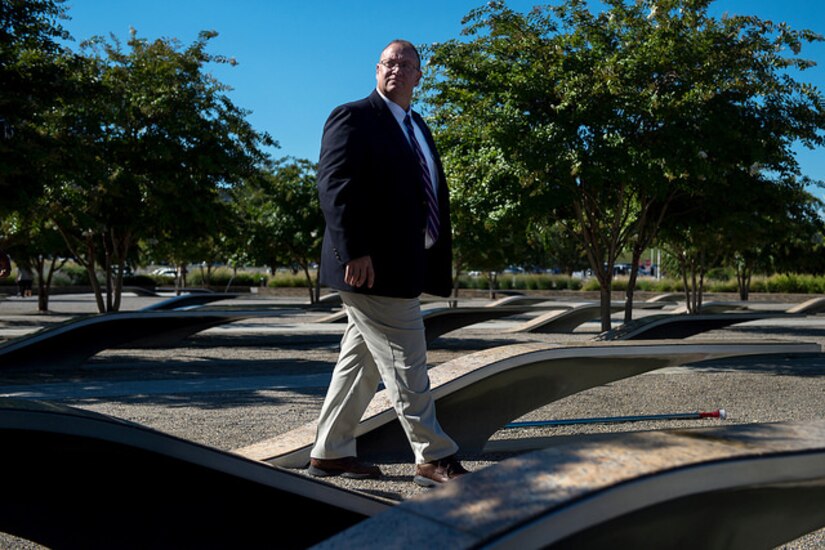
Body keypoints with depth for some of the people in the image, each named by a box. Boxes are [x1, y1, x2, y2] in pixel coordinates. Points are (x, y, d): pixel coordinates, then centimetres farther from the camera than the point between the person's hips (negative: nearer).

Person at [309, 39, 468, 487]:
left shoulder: (416, 127, 20)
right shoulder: (353, 117, -7)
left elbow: (429, 195, 22)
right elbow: (334, 186, -16)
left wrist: (437, 257, 14)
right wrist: (354, 252, -24)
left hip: (399, 267, 9)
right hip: (372, 266, -9)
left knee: (361, 362, 14)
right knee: (405, 365, -4)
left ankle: (330, 452, 23)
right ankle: (433, 459, 4)